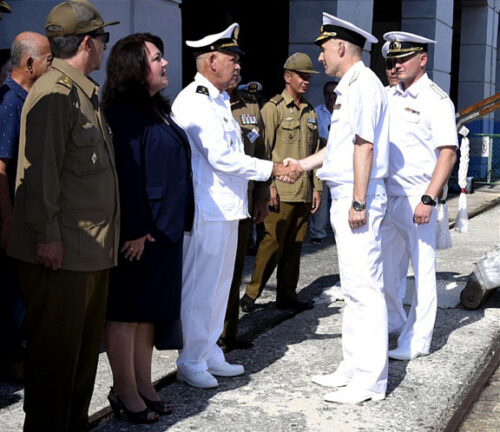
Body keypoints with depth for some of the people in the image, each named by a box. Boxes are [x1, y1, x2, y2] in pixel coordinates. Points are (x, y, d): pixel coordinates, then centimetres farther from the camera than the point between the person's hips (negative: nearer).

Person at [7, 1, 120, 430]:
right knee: (56, 349, 0)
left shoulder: (86, 93, 18)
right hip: (61, 251, -9)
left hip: (92, 250, 10)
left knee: (86, 346, 16)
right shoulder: (53, 93, -13)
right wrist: (47, 234, -20)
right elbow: (39, 169, -19)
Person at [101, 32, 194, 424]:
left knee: (148, 311, 14)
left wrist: (176, 222, 16)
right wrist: (136, 230, -22)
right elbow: (127, 172, -20)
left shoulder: (157, 109, 15)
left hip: (164, 227, 9)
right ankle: (125, 393, 12)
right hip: (137, 230, -9)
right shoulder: (126, 112, -14)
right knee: (127, 310, 1)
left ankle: (143, 386, 24)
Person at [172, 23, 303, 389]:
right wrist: (273, 169, -15)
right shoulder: (194, 101, -14)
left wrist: (274, 169, 14)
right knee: (199, 288, -2)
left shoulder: (218, 101, 19)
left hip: (227, 208, 10)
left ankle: (210, 354, 27)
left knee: (218, 286, 16)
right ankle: (191, 363, 10)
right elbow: (221, 157, -20)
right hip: (206, 210, -10)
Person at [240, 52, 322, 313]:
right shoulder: (273, 108, -3)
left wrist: (317, 187, 14)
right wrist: (269, 184, -15)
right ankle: (251, 294, 4)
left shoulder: (310, 112, 17)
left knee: (294, 245, 9)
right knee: (273, 242, -6)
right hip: (281, 191, -6)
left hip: (304, 192, 6)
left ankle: (287, 296, 17)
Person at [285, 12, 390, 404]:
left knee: (364, 287, -7)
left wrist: (359, 203, -23)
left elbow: (364, 146, -20)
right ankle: (353, 367, 23)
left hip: (359, 199, -11)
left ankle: (370, 380, -2)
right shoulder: (349, 86, 19)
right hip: (344, 196, 11)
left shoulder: (363, 84, -12)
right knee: (354, 287, 14)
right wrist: (299, 166, 26)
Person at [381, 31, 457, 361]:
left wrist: (428, 199, -21)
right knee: (386, 268, 14)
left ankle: (417, 340, 9)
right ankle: (394, 323, 34)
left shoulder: (436, 100, -9)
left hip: (417, 198, -7)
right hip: (387, 196, 7)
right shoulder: (389, 96, 12)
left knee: (423, 270, 0)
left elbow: (448, 154, -14)